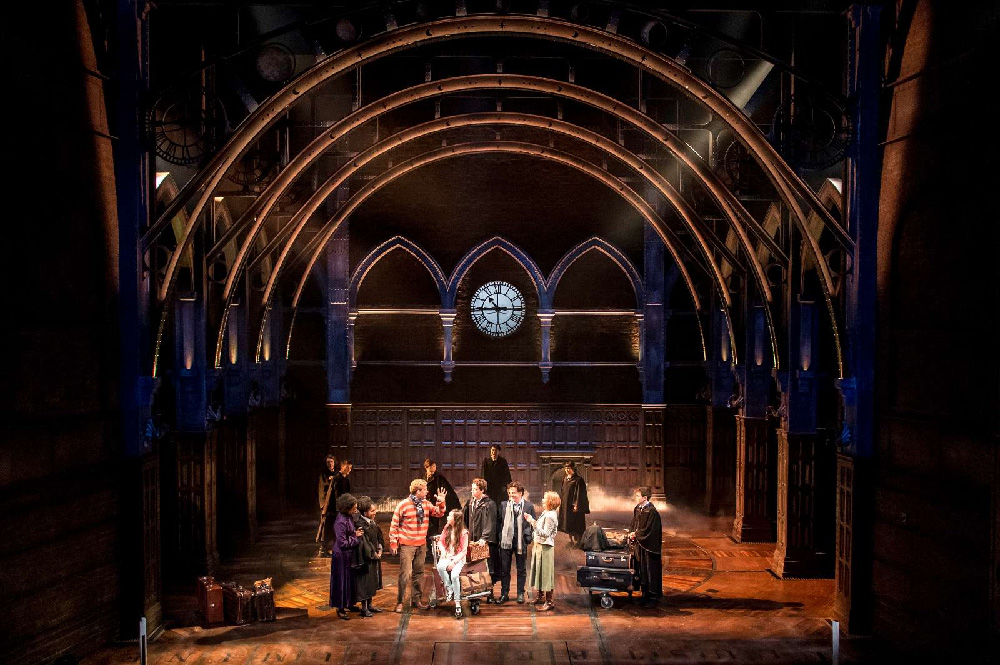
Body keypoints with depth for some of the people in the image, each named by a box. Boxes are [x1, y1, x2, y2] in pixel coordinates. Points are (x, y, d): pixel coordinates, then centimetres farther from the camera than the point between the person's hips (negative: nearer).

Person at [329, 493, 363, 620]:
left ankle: (347, 604, 29)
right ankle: (340, 609, 12)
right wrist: (355, 536, -17)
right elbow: (342, 543, -25)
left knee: (349, 580, 17)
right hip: (341, 556, -9)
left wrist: (356, 532, -1)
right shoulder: (340, 522, -25)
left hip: (348, 555, 9)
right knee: (342, 581, 1)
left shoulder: (349, 517, 3)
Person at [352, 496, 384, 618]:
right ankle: (364, 608, 11)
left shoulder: (373, 522, 4)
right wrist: (374, 554, -13)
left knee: (373, 582, 17)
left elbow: (379, 536, 14)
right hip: (365, 559, -9)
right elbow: (364, 543, -22)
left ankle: (370, 604, 30)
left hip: (375, 557, 9)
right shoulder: (361, 525, -22)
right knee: (365, 582, 1)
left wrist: (380, 550, 1)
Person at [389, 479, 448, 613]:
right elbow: (394, 524, -8)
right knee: (405, 574, -8)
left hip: (421, 544, 6)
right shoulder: (403, 505, -11)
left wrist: (441, 503, -7)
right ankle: (399, 602, 1)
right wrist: (393, 542, -10)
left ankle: (417, 599, 22)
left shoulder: (426, 504, 6)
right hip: (407, 545, -6)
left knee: (418, 573, 12)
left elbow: (439, 513, 11)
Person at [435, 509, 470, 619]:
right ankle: (450, 590, -17)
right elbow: (441, 542, 17)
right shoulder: (446, 528, 7)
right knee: (440, 566, -33)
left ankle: (458, 604, -25)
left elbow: (464, 551, -8)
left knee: (454, 575, -32)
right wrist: (443, 552, -4)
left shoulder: (463, 532, -7)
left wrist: (454, 562, -18)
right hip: (447, 556, 4)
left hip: (459, 558, -4)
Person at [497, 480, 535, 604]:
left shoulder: (528, 506, -3)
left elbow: (533, 524, 2)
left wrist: (528, 538, -6)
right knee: (504, 569, 7)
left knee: (521, 569, 10)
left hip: (521, 542, -1)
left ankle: (520, 593, 21)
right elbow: (499, 522, 4)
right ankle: (504, 594, 16)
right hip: (506, 541, 1)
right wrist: (500, 538, -2)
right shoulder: (504, 505, 1)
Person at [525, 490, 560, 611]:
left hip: (545, 548, -10)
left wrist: (533, 523, -29)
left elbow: (545, 534, -25)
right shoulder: (545, 513, 10)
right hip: (539, 546, 10)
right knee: (539, 572, 19)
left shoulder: (550, 516, -19)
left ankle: (549, 602, 5)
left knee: (546, 573, -2)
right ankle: (540, 597, 32)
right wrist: (532, 521, 7)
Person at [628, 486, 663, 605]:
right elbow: (633, 524, 13)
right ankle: (645, 594, 22)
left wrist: (636, 534, -12)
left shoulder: (651, 511, -17)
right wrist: (631, 534, -4)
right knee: (641, 568, 12)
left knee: (650, 569, 0)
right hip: (639, 544, 8)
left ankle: (653, 595, 9)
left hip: (649, 545, -8)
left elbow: (648, 529, -18)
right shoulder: (637, 509, 7)